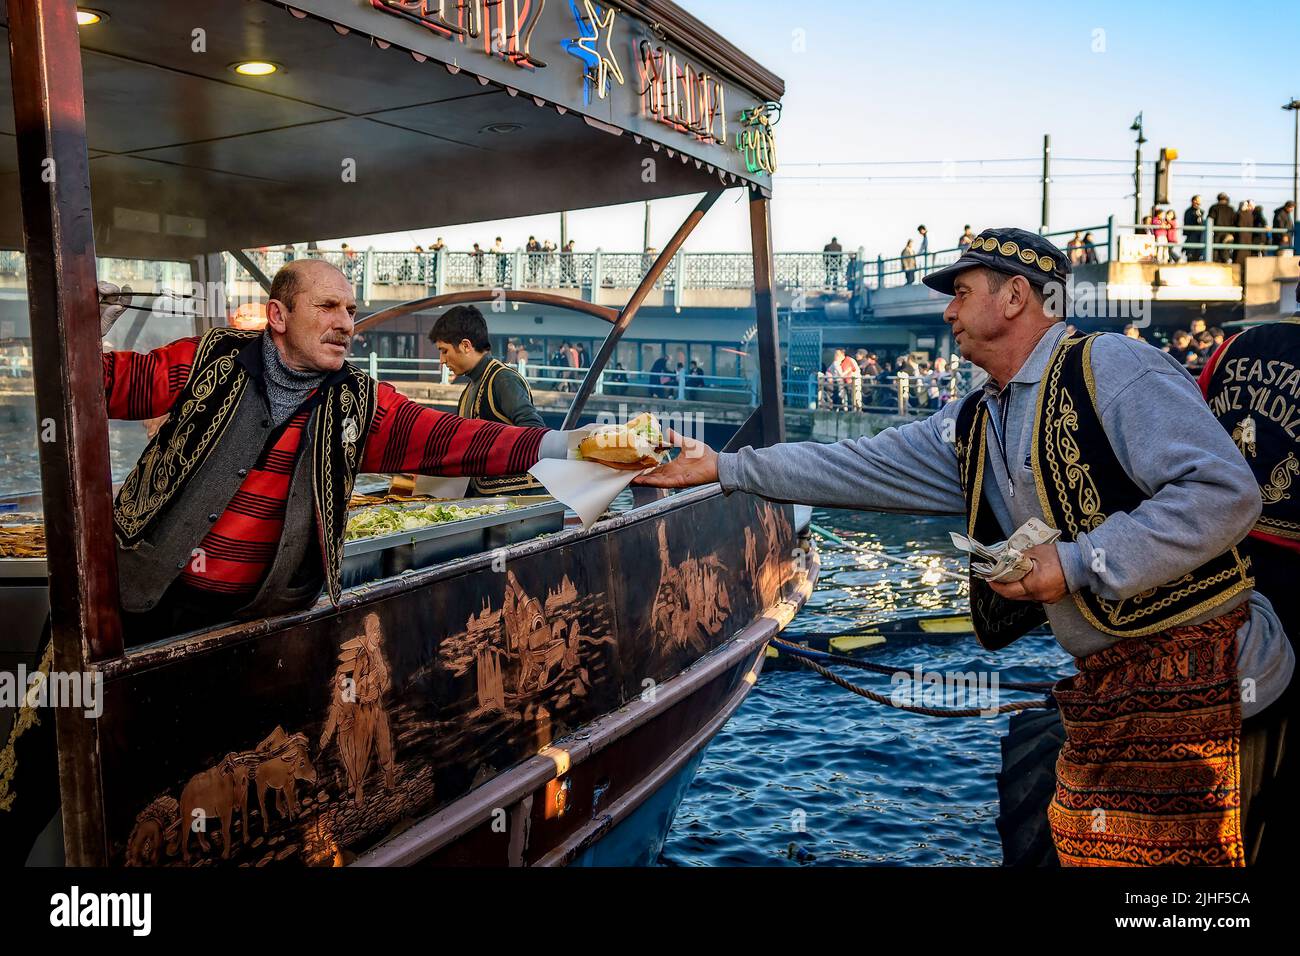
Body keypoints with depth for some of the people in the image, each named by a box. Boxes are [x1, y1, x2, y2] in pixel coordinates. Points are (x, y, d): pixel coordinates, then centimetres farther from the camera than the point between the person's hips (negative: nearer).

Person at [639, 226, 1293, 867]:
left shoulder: (1109, 366, -12)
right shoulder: (971, 429, 11)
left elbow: (1225, 493, -19)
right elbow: (854, 467, 14)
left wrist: (1077, 565, -19)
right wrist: (721, 467, 14)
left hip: (1198, 679, -7)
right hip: (1108, 685, 7)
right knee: (1081, 843, 10)